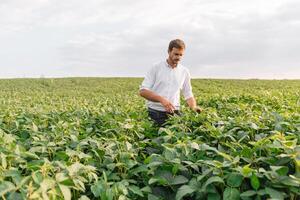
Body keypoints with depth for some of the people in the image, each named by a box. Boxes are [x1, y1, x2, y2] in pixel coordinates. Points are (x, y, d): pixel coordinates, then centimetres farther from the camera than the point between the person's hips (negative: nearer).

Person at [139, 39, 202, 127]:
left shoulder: (184, 72, 9)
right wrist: (161, 99, -21)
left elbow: (188, 95, 13)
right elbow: (143, 91, -7)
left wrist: (194, 107, -8)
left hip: (174, 113, 3)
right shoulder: (156, 68, -2)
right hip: (155, 113, -2)